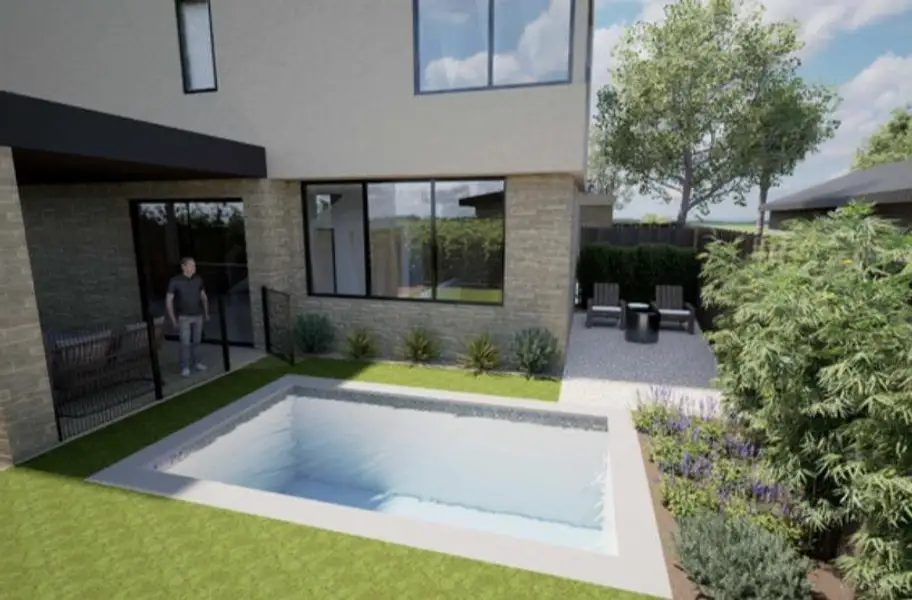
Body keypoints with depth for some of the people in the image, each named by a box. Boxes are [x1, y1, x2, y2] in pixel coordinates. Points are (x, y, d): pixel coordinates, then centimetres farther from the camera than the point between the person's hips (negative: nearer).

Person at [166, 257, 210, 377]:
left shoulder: (198, 279, 1)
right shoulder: (175, 281, -10)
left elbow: (203, 297, 14)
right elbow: (168, 300, -6)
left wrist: (206, 313, 12)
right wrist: (173, 319, -9)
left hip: (198, 315, 4)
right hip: (184, 317, -4)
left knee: (196, 341, 9)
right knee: (185, 343, -6)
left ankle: (194, 362, 24)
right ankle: (185, 367, 5)